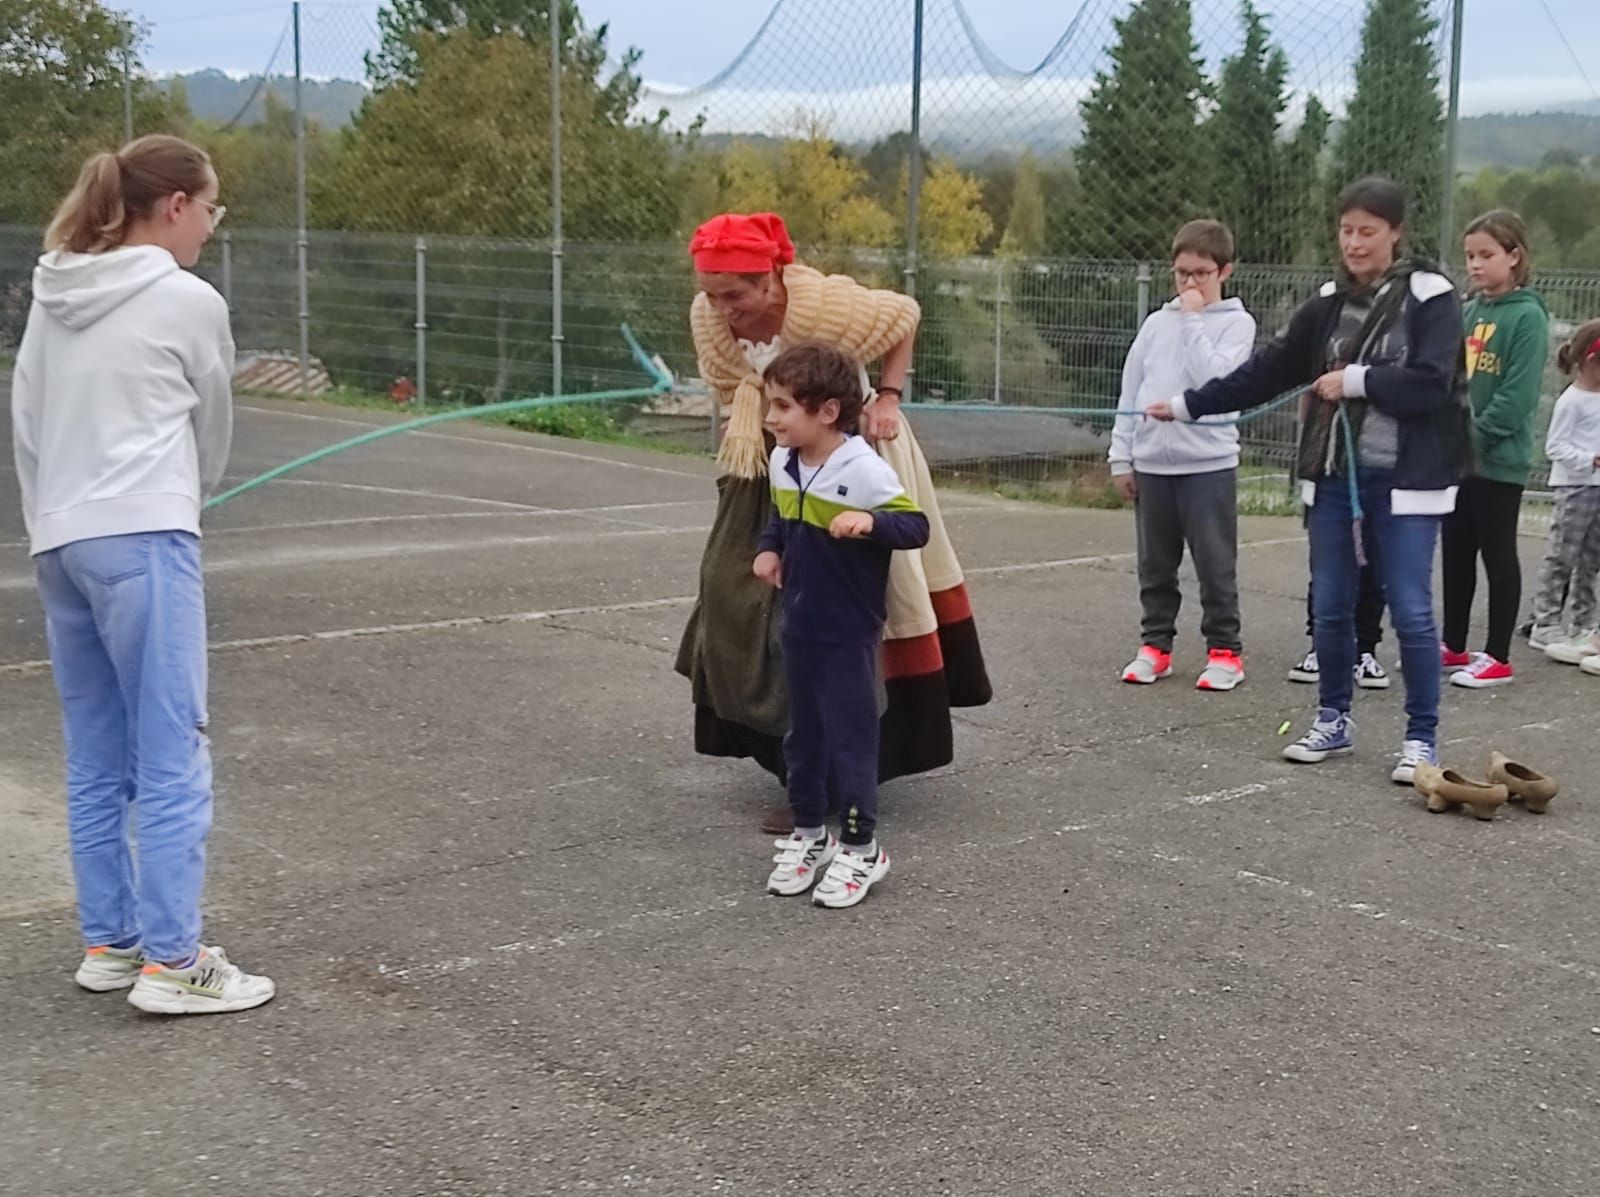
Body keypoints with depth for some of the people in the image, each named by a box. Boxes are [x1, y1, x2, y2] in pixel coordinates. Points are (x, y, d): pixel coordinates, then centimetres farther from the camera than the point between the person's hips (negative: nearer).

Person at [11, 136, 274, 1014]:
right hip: (142, 540, -8)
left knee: (97, 761, 12)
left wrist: (54, 522, 19)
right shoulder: (189, 303, -4)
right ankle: (171, 963, -3)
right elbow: (211, 433, 9)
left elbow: (25, 425, 15)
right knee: (172, 756, -4)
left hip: (59, 542, 8)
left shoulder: (53, 299, 14)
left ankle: (109, 944, 18)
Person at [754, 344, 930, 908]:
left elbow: (916, 526, -18)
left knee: (850, 734, 2)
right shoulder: (782, 464, 2)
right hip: (799, 624, 7)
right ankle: (808, 833, 31)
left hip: (849, 631, -7)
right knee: (802, 732, 16)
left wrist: (871, 522, -35)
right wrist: (768, 548, 2)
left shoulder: (865, 471, -20)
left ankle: (860, 848, 14)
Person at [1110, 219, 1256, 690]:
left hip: (1209, 463, -4)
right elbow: (1131, 391, 12)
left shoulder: (1236, 323, 0)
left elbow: (1215, 379, -16)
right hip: (1152, 462, 4)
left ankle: (1224, 650, 10)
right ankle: (1155, 644, 20)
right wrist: (1121, 456, 8)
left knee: (1215, 564, 0)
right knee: (1155, 564, 10)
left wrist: (1193, 320, -10)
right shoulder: (1157, 323, 12)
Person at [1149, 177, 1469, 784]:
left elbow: (1433, 384, -17)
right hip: (1335, 475, 5)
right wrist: (1189, 404, 10)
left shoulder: (1430, 298, -7)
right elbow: (1268, 369, 11)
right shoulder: (1329, 303, 8)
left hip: (1404, 479, -5)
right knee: (1330, 606, 10)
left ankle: (1422, 738, 9)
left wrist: (1355, 380, -14)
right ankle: (1333, 721, 26)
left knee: (1410, 611, -3)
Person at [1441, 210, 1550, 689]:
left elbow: (1518, 395, -18)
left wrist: (1475, 435, -19)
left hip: (1499, 461, -7)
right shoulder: (1469, 312, 8)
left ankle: (1498, 658, 11)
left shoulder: (1527, 316, -12)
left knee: (1498, 556, 3)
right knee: (1456, 553, 14)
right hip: (1457, 456, 7)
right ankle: (1453, 646, 26)